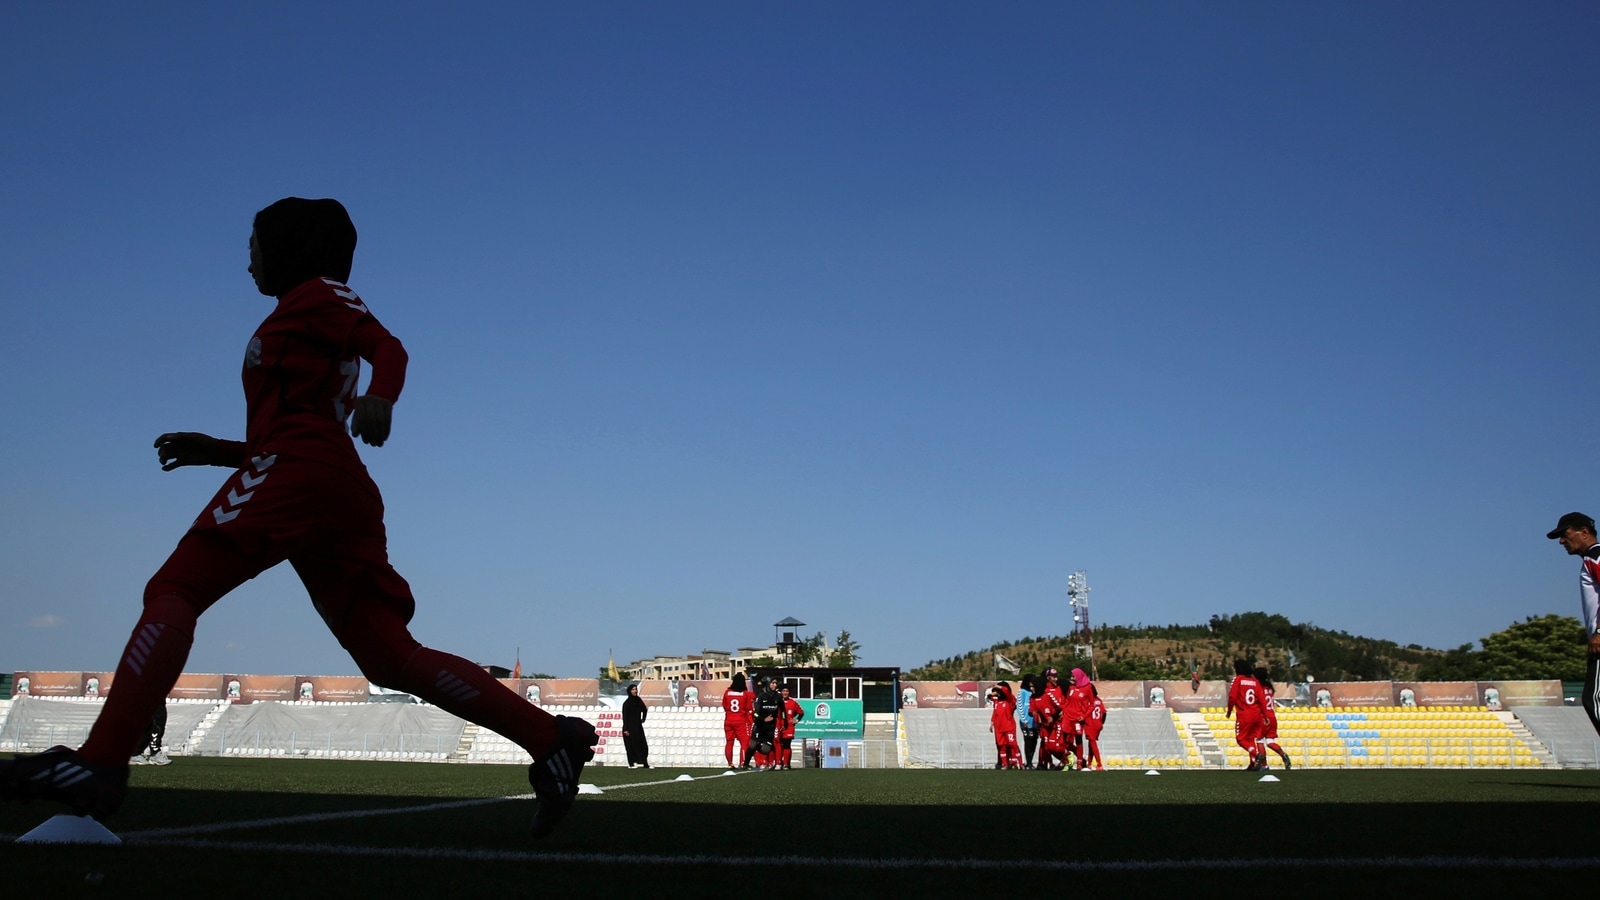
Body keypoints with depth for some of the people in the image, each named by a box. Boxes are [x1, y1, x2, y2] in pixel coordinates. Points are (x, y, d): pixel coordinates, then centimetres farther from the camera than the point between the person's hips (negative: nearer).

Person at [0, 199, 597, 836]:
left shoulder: (316, 293, 11)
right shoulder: (306, 328, 36)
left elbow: (388, 346, -9)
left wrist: (380, 397, -30)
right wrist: (214, 451, 27)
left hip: (297, 471, -9)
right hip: (347, 496, 9)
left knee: (172, 591, -10)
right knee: (393, 659, -2)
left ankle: (100, 762, -24)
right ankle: (551, 740, -10)